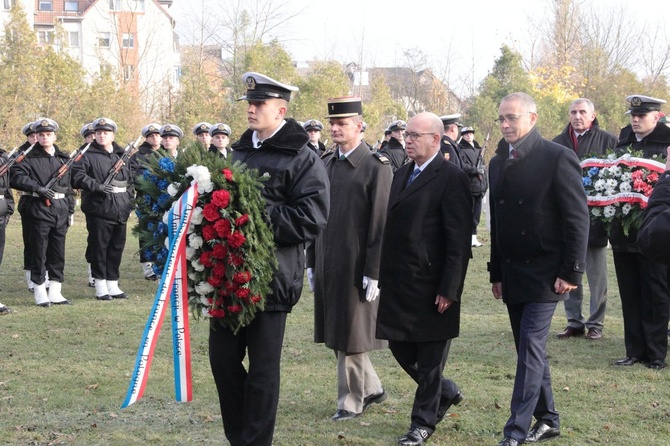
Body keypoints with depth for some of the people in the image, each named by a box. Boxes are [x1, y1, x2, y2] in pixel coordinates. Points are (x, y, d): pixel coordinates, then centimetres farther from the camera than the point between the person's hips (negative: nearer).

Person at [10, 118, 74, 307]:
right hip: (38, 210, -5)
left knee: (58, 254, 8)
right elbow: (16, 177, -16)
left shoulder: (63, 159, 15)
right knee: (39, 252, -2)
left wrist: (70, 210, 12)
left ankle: (55, 292, 16)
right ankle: (40, 294, 5)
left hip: (60, 211, 5)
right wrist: (38, 188, -23)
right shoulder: (30, 158, -2)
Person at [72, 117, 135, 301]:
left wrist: (130, 203, 11)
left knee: (117, 247, 10)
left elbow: (131, 180, 22)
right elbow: (78, 176, -13)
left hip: (120, 210, 5)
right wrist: (97, 186, -24)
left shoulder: (123, 155, 17)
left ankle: (113, 284, 19)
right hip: (99, 209, -5)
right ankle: (100, 287, 4)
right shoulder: (88, 155, 0)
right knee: (99, 247, -3)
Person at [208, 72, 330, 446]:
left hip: (271, 277, -7)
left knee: (262, 369, 3)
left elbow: (311, 219, -17)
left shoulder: (302, 159, -7)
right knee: (223, 358, 11)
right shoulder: (240, 151, 14)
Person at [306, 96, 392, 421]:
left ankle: (351, 401, 15)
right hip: (327, 266, 7)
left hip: (356, 268, -7)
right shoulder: (325, 164, 11)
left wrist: (373, 273, -15)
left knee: (350, 335, 1)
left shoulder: (376, 167, -9)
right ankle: (372, 388, 30)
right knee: (336, 332, 13)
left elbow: (381, 224, -12)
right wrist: (312, 263, 13)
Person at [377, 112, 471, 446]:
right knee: (400, 346, 13)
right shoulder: (402, 174, 13)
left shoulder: (451, 178, -11)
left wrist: (449, 289, -17)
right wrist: (385, 276, 11)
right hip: (398, 282, 8)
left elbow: (459, 240, -15)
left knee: (430, 355, 4)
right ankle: (446, 392, 34)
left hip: (431, 286, -8)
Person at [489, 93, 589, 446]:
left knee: (531, 349, -9)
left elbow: (577, 218, -12)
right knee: (530, 349, 12)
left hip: (545, 273, -7)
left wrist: (571, 272, -16)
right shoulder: (498, 163, 11)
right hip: (512, 273, 7)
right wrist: (496, 273, 14)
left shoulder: (557, 158, -10)